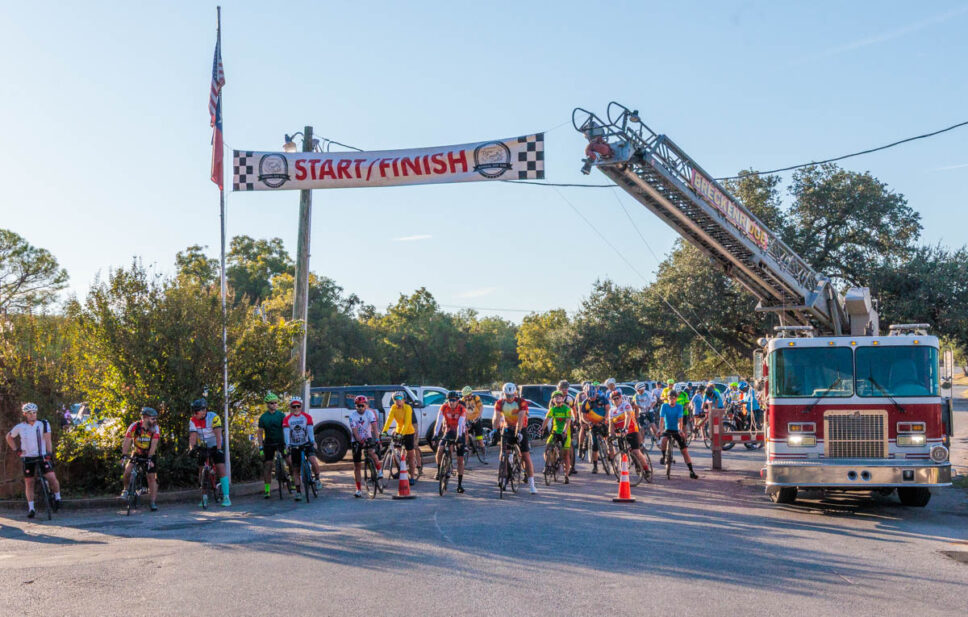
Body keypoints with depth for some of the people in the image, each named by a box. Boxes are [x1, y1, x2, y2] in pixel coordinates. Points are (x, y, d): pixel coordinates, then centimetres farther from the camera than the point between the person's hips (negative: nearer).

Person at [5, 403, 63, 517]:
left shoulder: (43, 424, -2)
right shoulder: (20, 427, 1)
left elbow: (48, 440, -5)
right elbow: (9, 437, 18)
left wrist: (49, 454, -16)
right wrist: (16, 450, 7)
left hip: (42, 456, -2)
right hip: (28, 458, 2)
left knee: (52, 477, -17)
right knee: (29, 483, 3)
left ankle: (57, 498, 5)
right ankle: (31, 508, 11)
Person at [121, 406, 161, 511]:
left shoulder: (155, 428, -19)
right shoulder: (134, 426, -21)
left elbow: (154, 444, -26)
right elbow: (127, 441, -26)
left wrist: (150, 458, -36)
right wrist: (124, 455, -39)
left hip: (150, 455, 0)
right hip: (136, 453, 0)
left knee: (152, 477, -5)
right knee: (128, 470, -22)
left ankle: (153, 503, -1)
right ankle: (126, 489, 5)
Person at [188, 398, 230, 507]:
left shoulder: (213, 417, -21)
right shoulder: (193, 421, -10)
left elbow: (218, 435, -29)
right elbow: (192, 436, -18)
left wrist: (218, 449, -39)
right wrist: (192, 449, -35)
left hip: (215, 446, -4)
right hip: (202, 448, 4)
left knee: (221, 468, -15)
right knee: (201, 470, 2)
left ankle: (226, 497, -15)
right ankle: (204, 497, 14)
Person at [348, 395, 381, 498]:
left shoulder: (370, 413, -10)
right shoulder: (352, 415, -11)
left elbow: (374, 426, -21)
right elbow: (354, 431, -19)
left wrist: (376, 438, -35)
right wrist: (360, 441, -34)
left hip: (368, 438, -1)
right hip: (357, 440, 1)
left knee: (372, 452, -32)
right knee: (357, 466, 0)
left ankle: (379, 470, -5)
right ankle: (359, 490, 7)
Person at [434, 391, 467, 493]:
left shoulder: (462, 409, -20)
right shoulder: (444, 407, -14)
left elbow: (460, 424, -31)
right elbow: (439, 422, -23)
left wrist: (459, 437, -44)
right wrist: (435, 435, -36)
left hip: (459, 434, -1)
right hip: (448, 432, 1)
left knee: (460, 459, -2)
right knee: (440, 449, -25)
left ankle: (460, 484, 6)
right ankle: (439, 471, -5)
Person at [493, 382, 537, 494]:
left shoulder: (521, 402, -19)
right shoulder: (500, 403, -10)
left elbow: (521, 418, -30)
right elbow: (496, 417, -21)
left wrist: (518, 432, -42)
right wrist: (494, 429, -37)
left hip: (521, 429, -3)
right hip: (507, 429, 3)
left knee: (526, 456, -8)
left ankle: (531, 484, -7)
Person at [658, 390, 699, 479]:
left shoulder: (679, 407, -7)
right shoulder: (664, 406, -6)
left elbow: (680, 420, -18)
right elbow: (661, 419, -16)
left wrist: (680, 430, -34)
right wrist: (660, 430, -32)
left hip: (676, 430, 0)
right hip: (667, 429, 0)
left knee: (685, 450, -5)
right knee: (664, 439, -35)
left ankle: (691, 471, -2)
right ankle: (663, 456, -9)